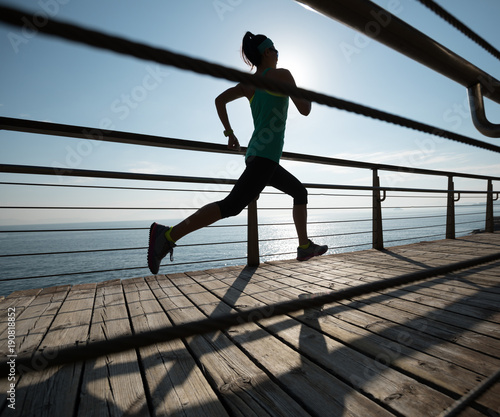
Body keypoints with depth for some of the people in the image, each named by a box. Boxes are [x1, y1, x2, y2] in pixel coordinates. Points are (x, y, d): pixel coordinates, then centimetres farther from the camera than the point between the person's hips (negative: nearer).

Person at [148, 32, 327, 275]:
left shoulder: (248, 84, 20)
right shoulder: (281, 74, 2)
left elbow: (219, 100, 14)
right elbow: (304, 110, 0)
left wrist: (230, 133, 16)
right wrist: (308, 97, 23)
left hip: (255, 155, 9)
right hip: (265, 156, -9)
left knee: (300, 192, 20)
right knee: (232, 206, -17)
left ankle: (305, 247, 25)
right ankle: (168, 235, -21)